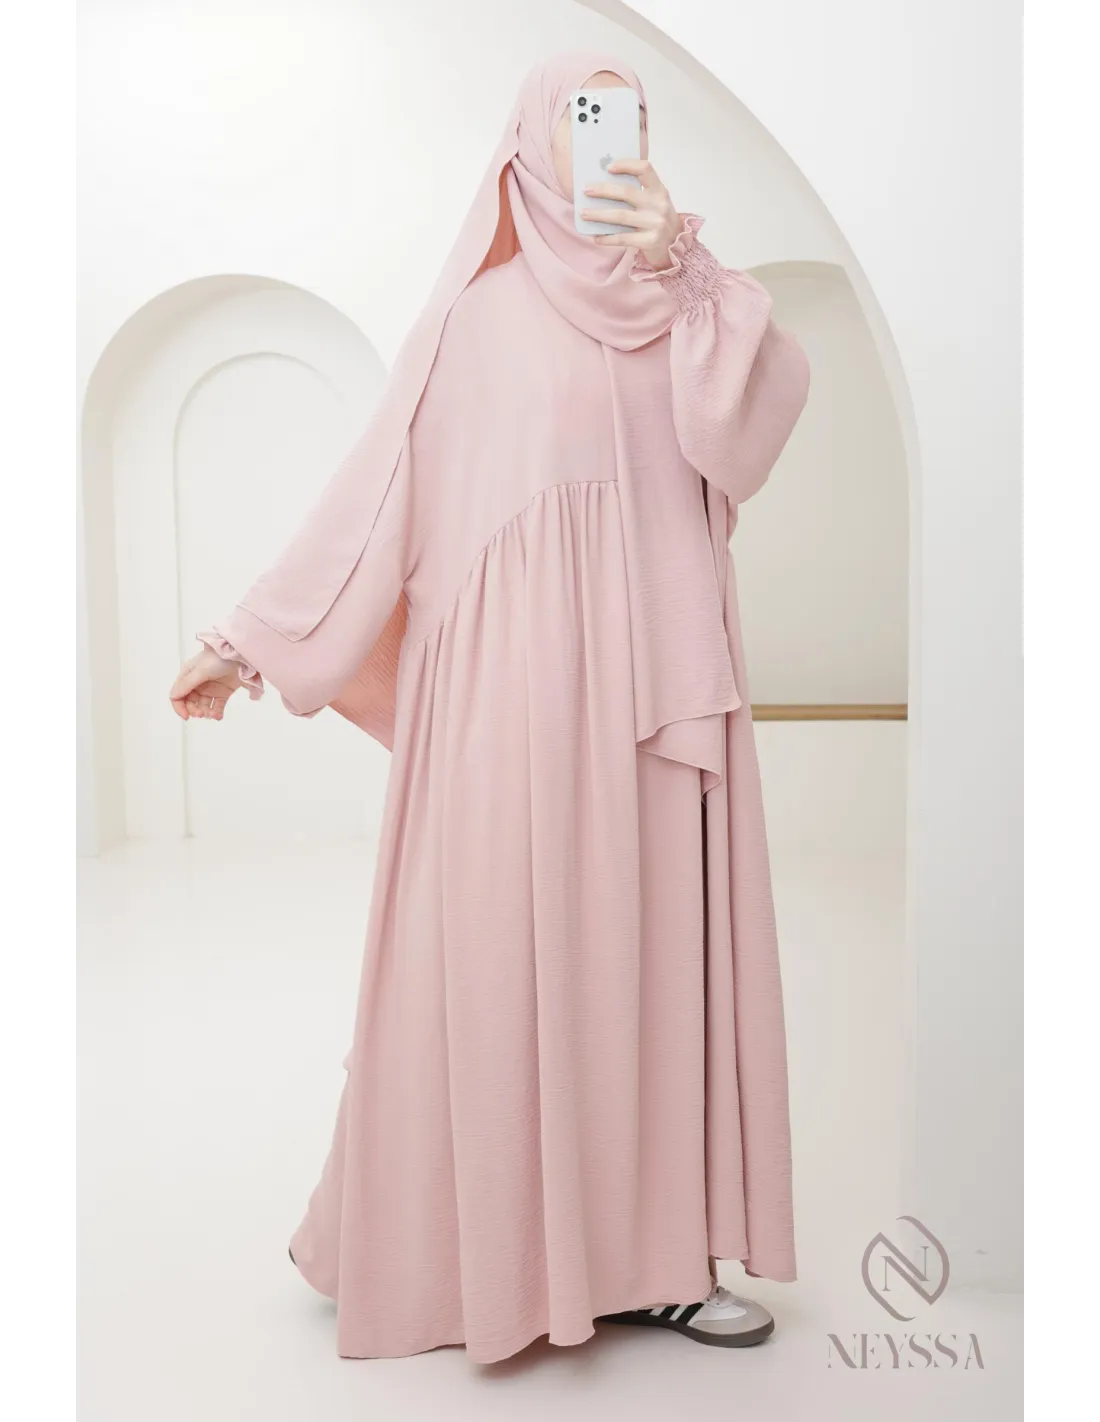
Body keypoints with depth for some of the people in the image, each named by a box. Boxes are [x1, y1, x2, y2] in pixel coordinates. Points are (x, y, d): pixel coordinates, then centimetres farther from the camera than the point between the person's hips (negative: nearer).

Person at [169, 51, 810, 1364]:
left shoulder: (683, 306, 17)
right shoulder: (480, 314, 6)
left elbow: (760, 408, -2)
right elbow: (374, 495, 2)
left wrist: (684, 266, -8)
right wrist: (250, 638, -1)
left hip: (656, 664, 4)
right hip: (519, 666, -4)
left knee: (656, 934, 3)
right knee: (514, 938, -2)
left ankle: (643, 1244, 15)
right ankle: (493, 1250, 15)